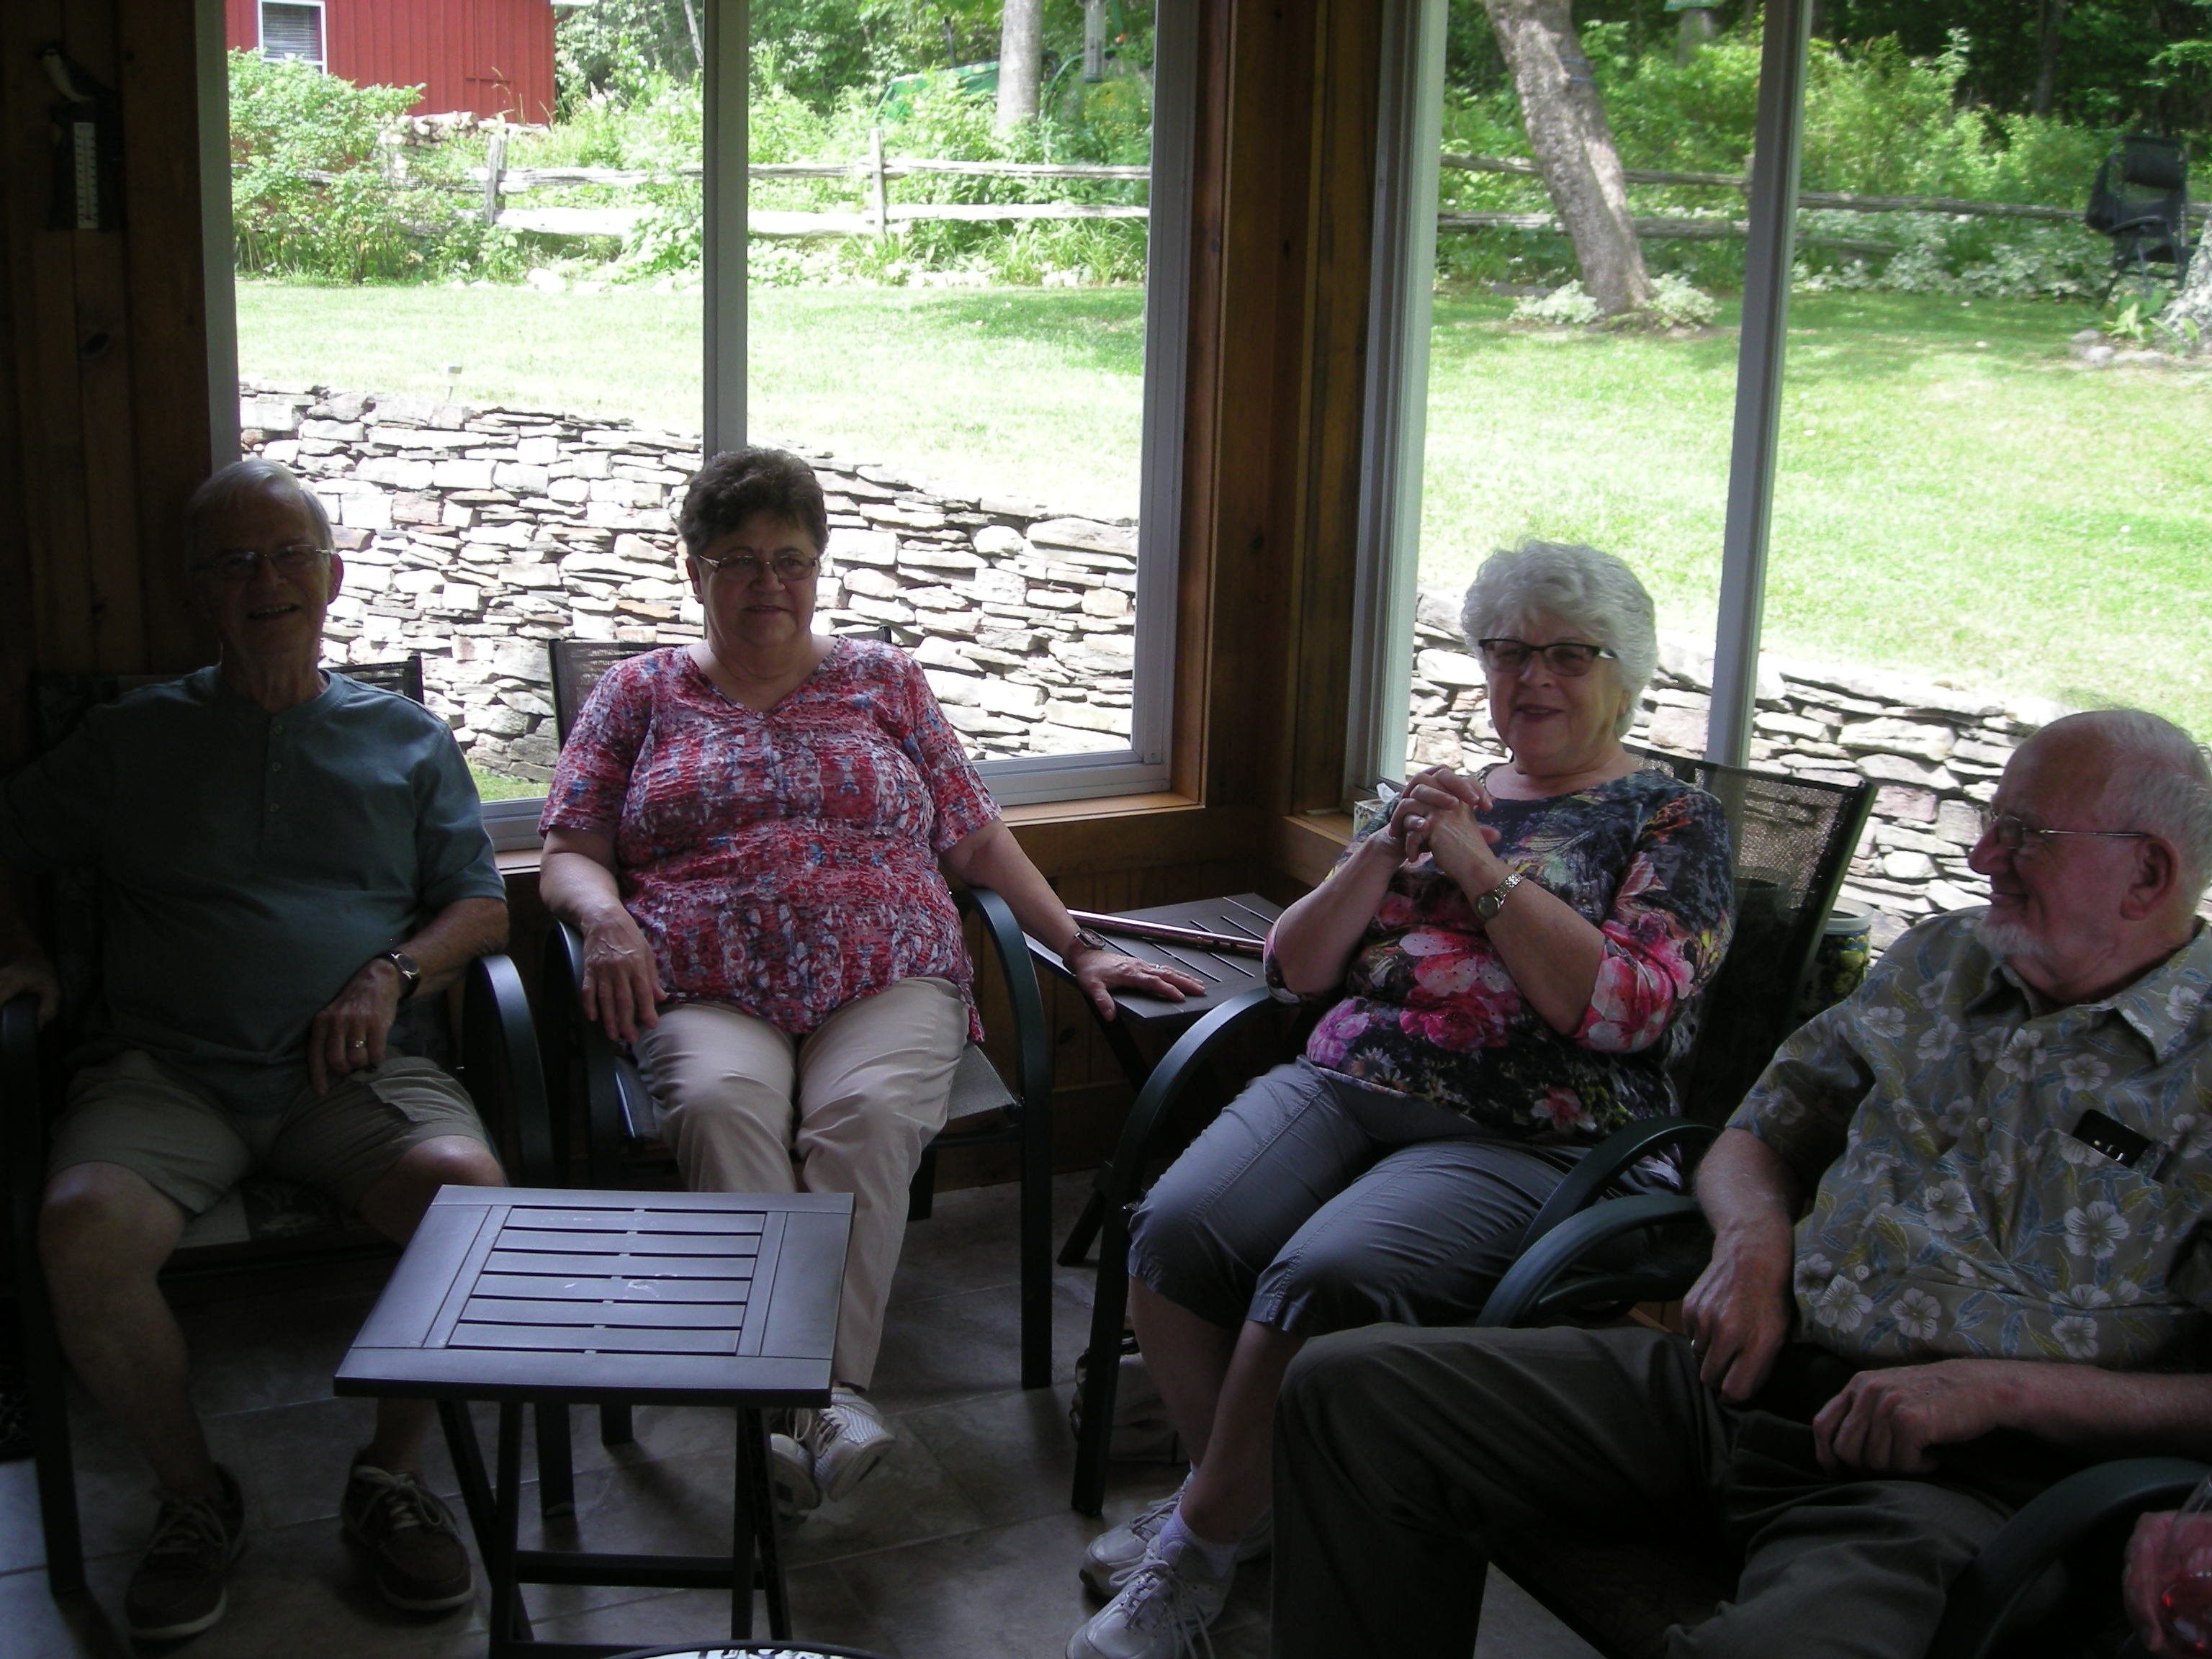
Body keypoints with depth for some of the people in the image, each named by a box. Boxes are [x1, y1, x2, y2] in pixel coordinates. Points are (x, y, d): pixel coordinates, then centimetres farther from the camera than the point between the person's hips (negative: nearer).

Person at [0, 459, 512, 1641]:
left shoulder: (407, 738, 19)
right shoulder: (131, 738, 19)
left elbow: (483, 906, 14)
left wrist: (391, 975, -4)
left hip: (356, 1069, 0)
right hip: (163, 1068, 1)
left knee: (465, 1186, -33)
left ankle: (391, 1475, -8)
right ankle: (193, 1495, -5)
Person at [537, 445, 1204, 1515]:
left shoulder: (884, 681, 21)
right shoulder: (641, 694, 19)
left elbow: (978, 840, 20)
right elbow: (569, 856, 13)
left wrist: (1079, 949, 9)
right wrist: (604, 915, -10)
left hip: (887, 984, 1)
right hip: (706, 996, 0)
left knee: (868, 1112, -34)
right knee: (721, 1104, -35)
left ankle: (834, 1389, -38)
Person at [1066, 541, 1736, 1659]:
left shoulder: (1672, 821, 8)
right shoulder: (1445, 799, 22)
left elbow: (1626, 1006, -10)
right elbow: (1295, 967, 17)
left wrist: (1480, 865, -9)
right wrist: (1386, 853, 1)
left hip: (1523, 1140, -5)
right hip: (1344, 1085, 5)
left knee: (1320, 1277, -32)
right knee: (1176, 1233, -24)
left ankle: (1202, 1541, -10)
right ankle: (1237, 1498, -2)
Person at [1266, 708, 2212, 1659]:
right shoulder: (1938, 961, 18)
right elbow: (1753, 1140, 24)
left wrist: (1998, 1387, -17)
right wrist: (1754, 1241, 1)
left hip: (1952, 1474, -6)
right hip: (1748, 1367, 6)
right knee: (1347, 1393, -9)